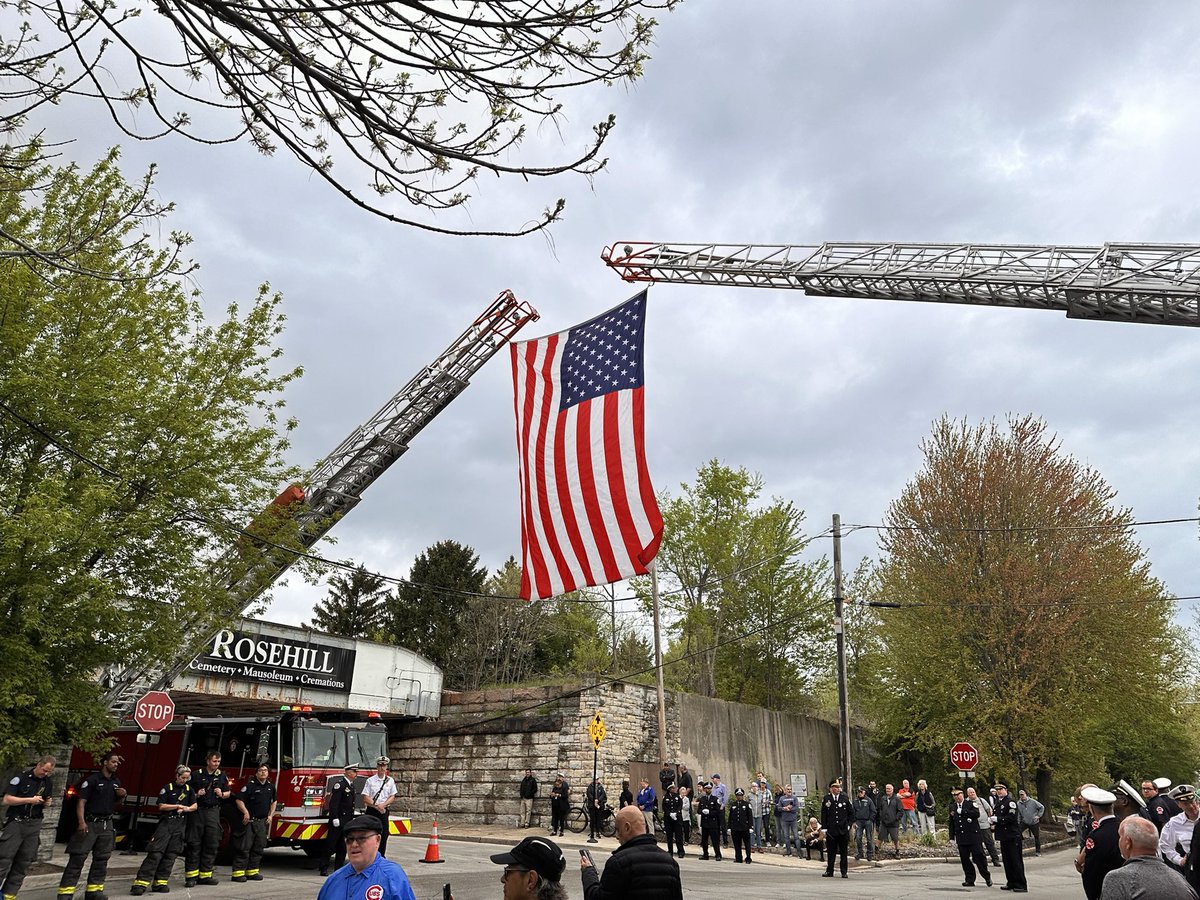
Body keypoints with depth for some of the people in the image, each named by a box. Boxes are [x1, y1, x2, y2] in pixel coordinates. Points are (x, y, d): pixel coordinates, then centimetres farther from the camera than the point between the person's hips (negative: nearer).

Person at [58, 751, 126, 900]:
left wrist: (122, 795, 1)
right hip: (90, 823, -7)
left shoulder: (116, 781, 12)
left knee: (101, 858, 9)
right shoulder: (92, 779, -10)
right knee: (78, 857, -7)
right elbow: (81, 801, -15)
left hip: (106, 824, 7)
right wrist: (81, 822, -25)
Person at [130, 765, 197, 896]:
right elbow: (161, 806, -6)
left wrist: (186, 809, -7)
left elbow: (194, 806, 11)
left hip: (180, 826, 4)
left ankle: (160, 882, 7)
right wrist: (178, 806, -6)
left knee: (170, 855, 2)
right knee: (155, 853, -12)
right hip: (165, 823, -4)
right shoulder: (168, 788, 0)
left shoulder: (189, 789, 12)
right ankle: (140, 883, -13)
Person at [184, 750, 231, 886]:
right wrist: (196, 795, -14)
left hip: (213, 812, 3)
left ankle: (205, 874, 10)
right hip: (197, 811, -3)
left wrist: (221, 794, -4)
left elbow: (228, 793, 16)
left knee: (211, 844, 2)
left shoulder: (222, 776, 9)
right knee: (194, 844, -3)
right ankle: (191, 876, 1)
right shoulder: (197, 775, 0)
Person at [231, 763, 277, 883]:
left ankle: (252, 871, 17)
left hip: (262, 822, 6)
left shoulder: (271, 786, 10)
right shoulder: (250, 785, -10)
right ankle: (238, 873, -3)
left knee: (258, 848, 9)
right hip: (249, 821, -6)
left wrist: (271, 815, 13)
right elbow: (239, 800, -13)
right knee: (244, 847, -6)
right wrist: (245, 812, -24)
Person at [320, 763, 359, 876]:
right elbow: (334, 802, -19)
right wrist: (335, 818, -23)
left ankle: (339, 868, 17)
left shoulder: (351, 785, 15)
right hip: (338, 820, -9)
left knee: (343, 847, 11)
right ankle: (323, 868, 5)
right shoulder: (339, 784, -13)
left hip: (347, 821, 9)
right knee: (330, 845, -2)